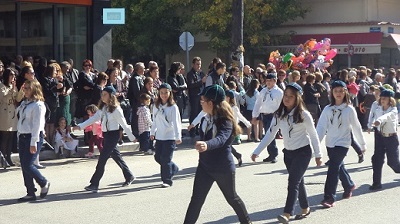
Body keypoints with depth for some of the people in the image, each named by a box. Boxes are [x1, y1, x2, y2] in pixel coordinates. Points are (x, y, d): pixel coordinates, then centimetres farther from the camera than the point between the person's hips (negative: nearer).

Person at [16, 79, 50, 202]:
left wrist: (33, 143, -18)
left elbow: (37, 125, -15)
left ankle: (44, 183, 11)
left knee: (28, 165, -12)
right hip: (22, 137, 8)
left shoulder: (38, 105, -11)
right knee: (24, 166, 6)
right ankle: (30, 193, 12)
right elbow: (20, 120, 16)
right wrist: (19, 137, 10)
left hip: (33, 137, -8)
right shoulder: (24, 103, 14)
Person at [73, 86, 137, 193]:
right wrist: (80, 126, -5)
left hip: (113, 134, -8)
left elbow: (123, 124, -9)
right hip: (106, 134, 8)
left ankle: (94, 184, -10)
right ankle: (129, 176, 32)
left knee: (102, 158, -11)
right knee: (116, 156, 17)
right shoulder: (102, 108, 9)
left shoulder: (116, 109, -13)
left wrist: (132, 137, -3)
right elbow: (93, 119, 6)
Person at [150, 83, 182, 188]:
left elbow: (176, 123, -13)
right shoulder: (156, 106, 7)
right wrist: (152, 132, 16)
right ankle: (173, 168, 32)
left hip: (170, 137, -6)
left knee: (166, 159, -6)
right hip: (159, 136, 6)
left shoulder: (173, 107, -9)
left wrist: (178, 137, -18)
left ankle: (167, 180, 5)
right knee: (158, 157, 9)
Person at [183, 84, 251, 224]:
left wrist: (206, 145, -61)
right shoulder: (205, 119, -1)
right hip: (204, 166, 5)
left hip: (223, 168, -5)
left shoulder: (225, 121, -22)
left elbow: (221, 139, -42)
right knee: (196, 200, 0)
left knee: (232, 198, 15)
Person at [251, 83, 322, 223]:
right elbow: (270, 134, -2)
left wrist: (318, 155, -4)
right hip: (288, 152, 5)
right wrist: (257, 152, -7)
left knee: (293, 182, -14)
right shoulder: (279, 114, -2)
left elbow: (313, 135, -7)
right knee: (298, 182, 16)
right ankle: (305, 208, 32)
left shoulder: (303, 115, -15)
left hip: (303, 151, -5)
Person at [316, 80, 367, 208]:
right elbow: (321, 126, -6)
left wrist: (362, 144, 8)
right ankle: (349, 185, 45)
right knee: (339, 167, 19)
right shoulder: (328, 109, 1)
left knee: (333, 168, -13)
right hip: (330, 143, 4)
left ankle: (329, 198, -12)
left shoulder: (349, 109, -7)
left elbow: (356, 127, 1)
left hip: (342, 143, -4)